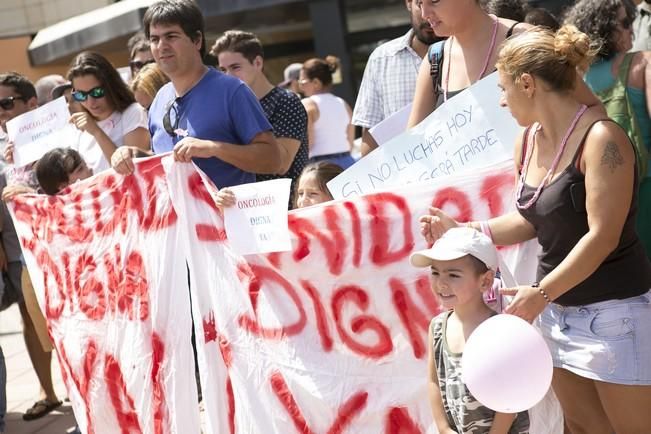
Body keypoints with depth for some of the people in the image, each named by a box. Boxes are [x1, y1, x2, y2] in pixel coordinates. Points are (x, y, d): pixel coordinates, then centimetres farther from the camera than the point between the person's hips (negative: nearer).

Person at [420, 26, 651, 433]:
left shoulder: (601, 138, -19)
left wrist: (541, 292, -23)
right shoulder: (528, 142, 5)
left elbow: (602, 236, -22)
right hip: (559, 310, 8)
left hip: (613, 312, -8)